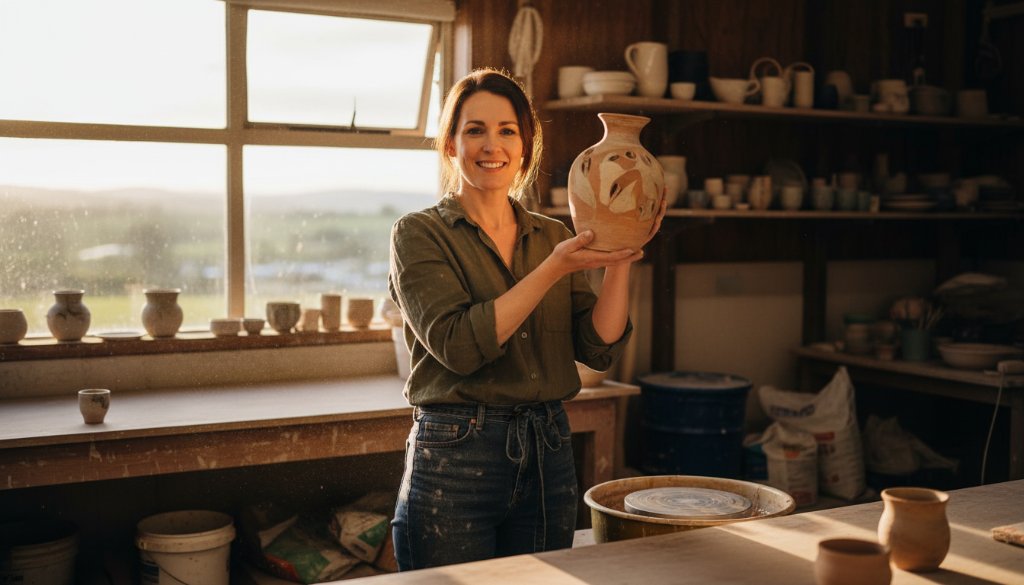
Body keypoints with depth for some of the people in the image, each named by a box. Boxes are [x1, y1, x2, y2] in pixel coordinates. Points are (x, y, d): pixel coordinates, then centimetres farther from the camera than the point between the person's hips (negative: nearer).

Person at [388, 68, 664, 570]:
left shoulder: (554, 236, 9)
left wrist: (619, 260, -10)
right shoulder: (419, 234, -5)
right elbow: (458, 345, -19)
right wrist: (553, 269, -21)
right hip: (453, 457, -4)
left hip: (548, 455, 5)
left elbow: (600, 349, 1)